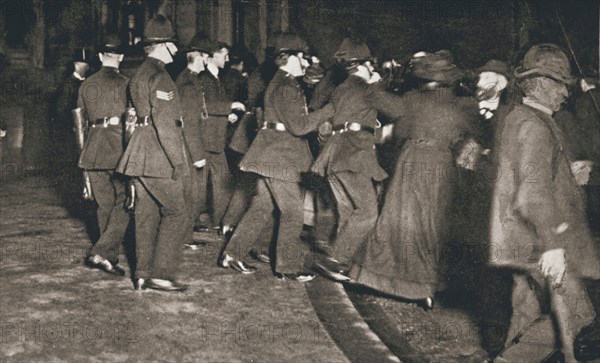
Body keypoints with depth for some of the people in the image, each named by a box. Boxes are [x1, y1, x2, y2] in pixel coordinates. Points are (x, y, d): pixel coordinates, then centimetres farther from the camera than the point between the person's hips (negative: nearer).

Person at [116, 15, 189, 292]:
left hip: (141, 154, 10)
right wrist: (178, 160, -18)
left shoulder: (139, 74, 16)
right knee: (176, 212, -3)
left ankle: (143, 274, 16)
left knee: (146, 214, 11)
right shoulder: (159, 76, -14)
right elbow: (165, 123, -20)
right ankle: (162, 274, -2)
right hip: (159, 157, -9)